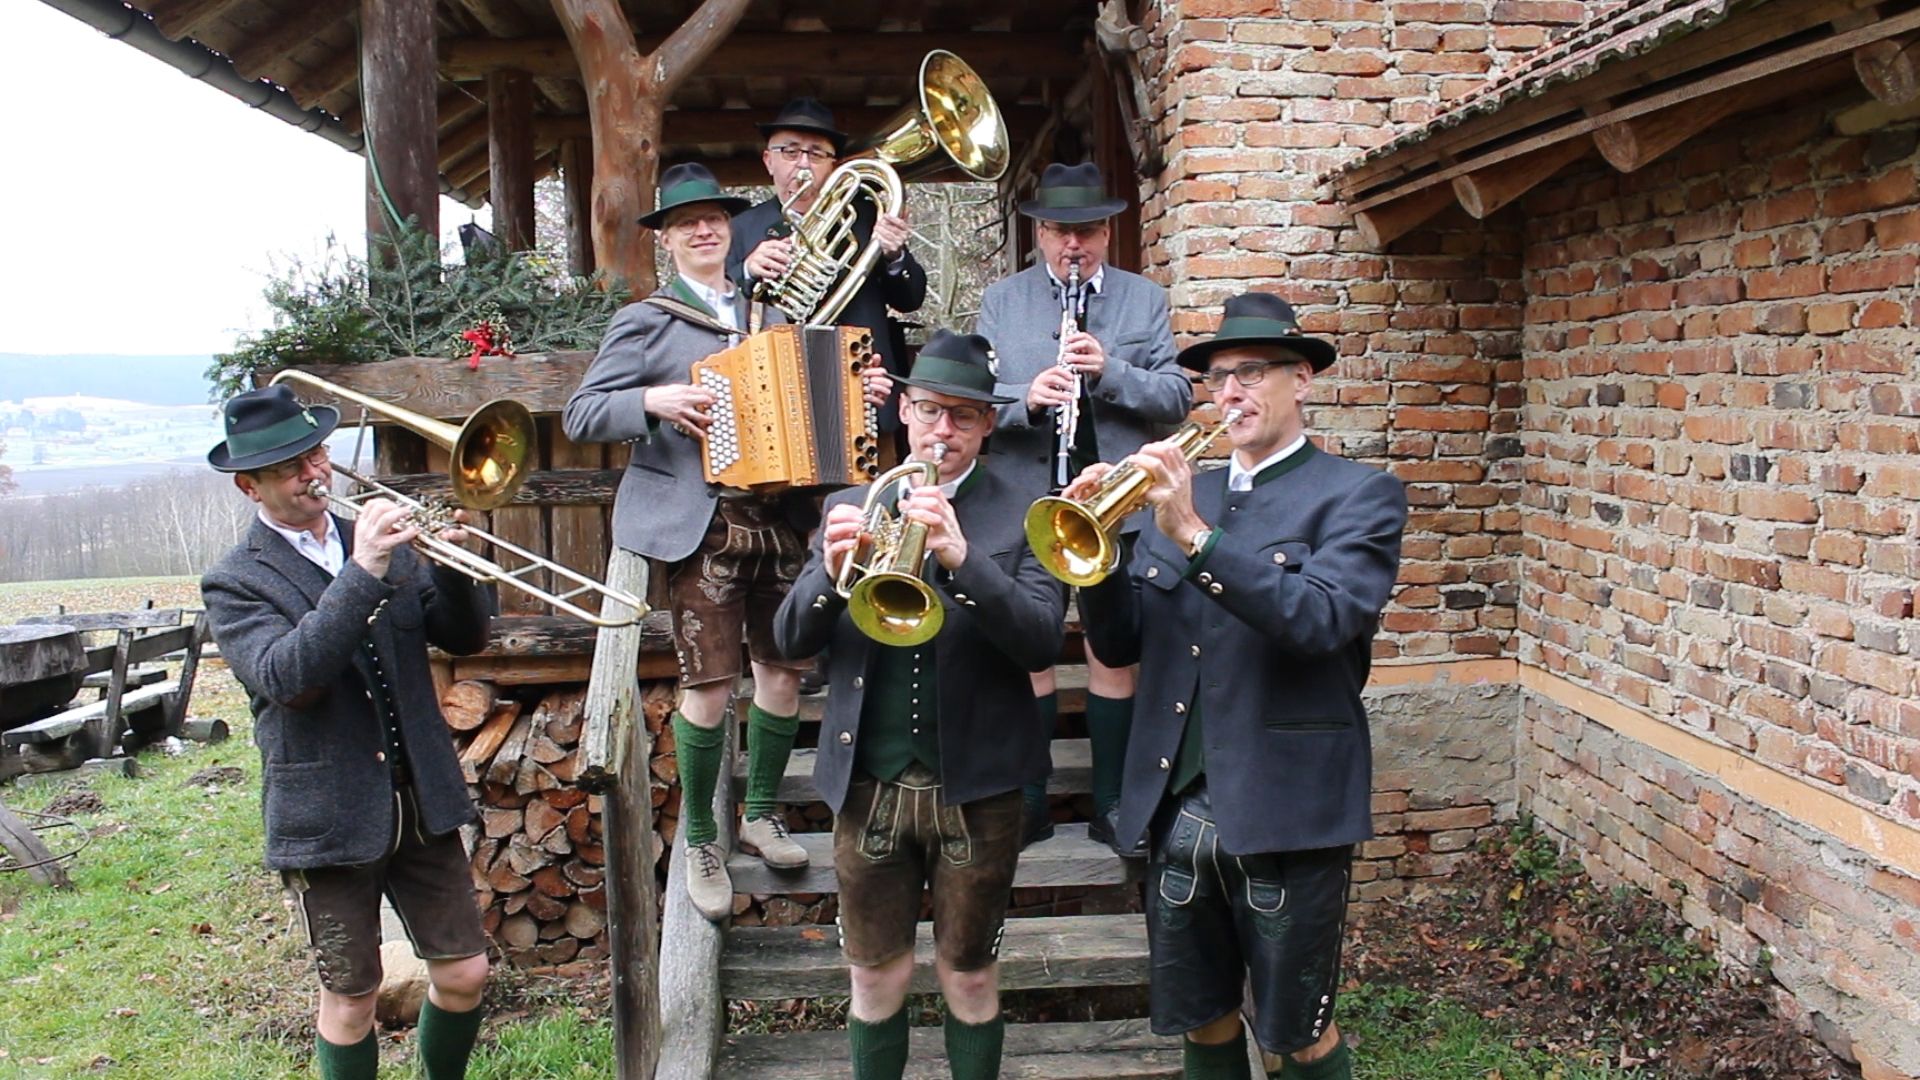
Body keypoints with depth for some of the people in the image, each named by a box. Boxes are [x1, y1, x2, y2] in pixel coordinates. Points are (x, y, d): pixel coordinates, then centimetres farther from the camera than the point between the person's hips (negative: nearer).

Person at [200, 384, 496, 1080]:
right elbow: (286, 676, -23)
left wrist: (452, 568, -17)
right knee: (351, 997, 10)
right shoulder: (235, 583, -6)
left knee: (464, 974, 10)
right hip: (329, 816, -4)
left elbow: (465, 638, 3)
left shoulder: (383, 542, 8)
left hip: (422, 801, 4)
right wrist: (364, 573, -30)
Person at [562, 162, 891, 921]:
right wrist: (653, 402, -18)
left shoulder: (770, 312, 17)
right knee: (710, 684, -4)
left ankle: (762, 814, 29)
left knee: (783, 669, 8)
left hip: (782, 517, 5)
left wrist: (862, 393, 5)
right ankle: (700, 841, 14)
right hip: (701, 528, -4)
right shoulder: (646, 323, 4)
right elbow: (579, 417, -1)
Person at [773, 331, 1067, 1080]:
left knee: (968, 978, 12)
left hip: (974, 786, -2)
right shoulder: (850, 507, 5)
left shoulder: (1020, 520, -3)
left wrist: (961, 557, -30)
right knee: (875, 978, 14)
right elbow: (791, 641, -2)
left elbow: (1042, 642, -17)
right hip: (868, 784, 2)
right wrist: (831, 572, -23)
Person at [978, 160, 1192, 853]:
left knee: (1114, 653, 7)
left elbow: (1178, 397, -1)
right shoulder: (1000, 301, 7)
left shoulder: (1145, 299, 8)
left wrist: (1111, 371, -18)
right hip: (1025, 503, 0)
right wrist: (1025, 398, -22)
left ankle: (1111, 803, 20)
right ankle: (1028, 801, 20)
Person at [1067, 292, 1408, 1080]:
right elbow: (1119, 645, 4)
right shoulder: (1184, 489, 10)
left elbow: (1319, 619, -23)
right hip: (1177, 810, 5)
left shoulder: (1359, 495, -5)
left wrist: (1195, 535, -30)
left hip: (1285, 814, -5)